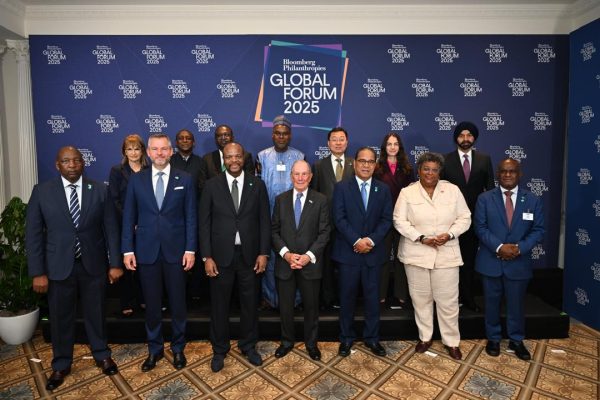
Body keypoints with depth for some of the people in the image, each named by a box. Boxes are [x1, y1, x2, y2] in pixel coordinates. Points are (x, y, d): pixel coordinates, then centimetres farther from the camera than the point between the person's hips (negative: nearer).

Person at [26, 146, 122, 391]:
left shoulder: (99, 190, -3)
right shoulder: (42, 192, -3)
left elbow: (111, 229, -2)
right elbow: (33, 234, -3)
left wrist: (114, 263, -4)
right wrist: (38, 272, -7)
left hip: (94, 264, 0)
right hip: (59, 266, 0)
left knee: (96, 313, 15)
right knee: (60, 317, 15)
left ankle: (102, 355, 37)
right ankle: (61, 365, 37)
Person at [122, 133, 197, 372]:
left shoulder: (185, 180, 0)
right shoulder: (136, 180, 4)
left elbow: (191, 217, -2)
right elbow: (129, 217, 4)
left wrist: (190, 249, -7)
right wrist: (127, 250, -1)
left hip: (175, 251, -1)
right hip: (146, 251, 1)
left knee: (178, 303, 10)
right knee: (152, 304, 12)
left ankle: (178, 348, 29)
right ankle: (154, 349, 31)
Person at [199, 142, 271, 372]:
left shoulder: (257, 185, 0)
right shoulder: (212, 186, -1)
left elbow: (265, 221, 1)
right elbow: (205, 223, -2)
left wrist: (263, 253, -4)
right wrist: (207, 257, -7)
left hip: (249, 254, 1)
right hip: (221, 255, 0)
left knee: (249, 303, 14)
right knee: (219, 304, 12)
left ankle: (248, 346, 35)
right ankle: (219, 350, 33)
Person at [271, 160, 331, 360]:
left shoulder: (321, 200, -2)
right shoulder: (281, 199, 4)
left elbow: (324, 232, -5)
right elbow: (274, 230, 2)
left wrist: (309, 256, -15)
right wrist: (286, 254, -12)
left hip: (310, 263, -1)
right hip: (285, 262, 2)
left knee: (311, 306, 13)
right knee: (285, 306, 13)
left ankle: (311, 343, 34)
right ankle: (287, 341, 35)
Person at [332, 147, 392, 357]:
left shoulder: (383, 189, 7)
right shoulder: (342, 187, -1)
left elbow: (386, 220, 1)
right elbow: (339, 219, -8)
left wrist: (371, 240, -14)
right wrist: (357, 241, -17)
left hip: (374, 252, 2)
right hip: (348, 251, -2)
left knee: (372, 296, 11)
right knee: (347, 296, 9)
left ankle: (372, 338, 28)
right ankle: (346, 338, 26)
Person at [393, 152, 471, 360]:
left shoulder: (453, 190, 3)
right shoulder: (407, 192, -1)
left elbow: (464, 218, 4)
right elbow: (400, 221, -5)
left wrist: (450, 234, -14)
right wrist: (421, 238, -16)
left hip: (446, 254, 1)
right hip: (416, 254, 0)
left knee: (448, 300, 6)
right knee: (420, 298, 11)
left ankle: (452, 341, 25)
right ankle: (425, 337, 29)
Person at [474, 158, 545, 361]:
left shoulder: (533, 200, 2)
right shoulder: (485, 198, -1)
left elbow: (538, 230, 0)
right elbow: (480, 227, -6)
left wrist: (519, 248, -16)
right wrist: (499, 247, -18)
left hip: (519, 262, 1)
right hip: (491, 261, -1)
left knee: (516, 304, 13)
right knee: (492, 303, 11)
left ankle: (516, 340, 33)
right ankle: (493, 339, 29)